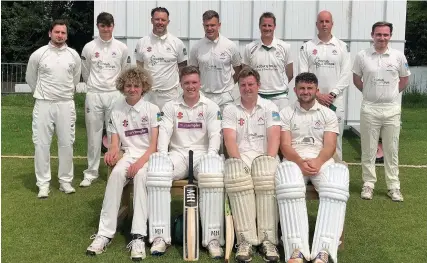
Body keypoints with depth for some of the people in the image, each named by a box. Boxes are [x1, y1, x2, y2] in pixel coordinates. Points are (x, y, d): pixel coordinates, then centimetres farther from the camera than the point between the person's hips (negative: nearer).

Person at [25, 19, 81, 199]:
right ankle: (43, 184, 8)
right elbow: (30, 78, 11)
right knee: (42, 144, -1)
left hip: (66, 104, 2)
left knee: (66, 143, 5)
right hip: (44, 104, -1)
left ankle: (65, 181, 17)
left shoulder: (73, 55, 2)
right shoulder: (38, 55, -3)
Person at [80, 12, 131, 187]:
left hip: (115, 95, 0)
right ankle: (91, 172, 14)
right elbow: (85, 72, 11)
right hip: (94, 95, 0)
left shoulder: (122, 48, 1)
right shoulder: (89, 47, 0)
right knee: (94, 134, 5)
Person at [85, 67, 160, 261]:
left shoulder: (152, 110, 0)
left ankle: (138, 236, -39)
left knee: (140, 175, -36)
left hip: (148, 156, -2)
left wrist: (140, 162, -23)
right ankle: (105, 233, -32)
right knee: (116, 173, -32)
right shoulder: (116, 110, 9)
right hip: (128, 154, 2)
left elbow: (155, 144, -7)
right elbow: (115, 143, 8)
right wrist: (112, 151, -17)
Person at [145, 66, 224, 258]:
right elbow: (164, 132, 2)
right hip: (178, 154, 1)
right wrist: (162, 155, -16)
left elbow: (215, 134, 0)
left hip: (202, 154, -1)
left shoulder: (211, 107, 10)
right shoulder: (170, 107, 14)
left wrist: (211, 156, -18)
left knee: (213, 176, -37)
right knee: (156, 170, -32)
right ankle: (160, 237, -30)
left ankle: (213, 238, -33)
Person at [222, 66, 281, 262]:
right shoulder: (230, 110, 13)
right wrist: (239, 163, -19)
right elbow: (229, 139, -2)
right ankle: (245, 240, -35)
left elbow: (274, 136, -3)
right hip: (240, 158, 0)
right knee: (234, 174, -36)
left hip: (264, 157, 0)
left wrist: (268, 162, -19)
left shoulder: (270, 107, 11)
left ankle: (268, 240, -33)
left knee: (267, 174, -36)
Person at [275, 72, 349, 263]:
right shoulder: (286, 114, 14)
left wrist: (317, 162, -19)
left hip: (322, 161, 1)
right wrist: (300, 162, -19)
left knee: (335, 189, -34)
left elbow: (330, 146, 3)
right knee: (289, 188, -38)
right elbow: (285, 146, 1)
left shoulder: (328, 114, 16)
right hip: (294, 161, -1)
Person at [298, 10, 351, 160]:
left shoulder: (342, 47, 6)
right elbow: (302, 74, -2)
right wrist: (317, 94, -10)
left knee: (335, 139, 5)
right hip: (313, 100, 0)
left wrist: (332, 94, -9)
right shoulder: (307, 47, 4)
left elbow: (346, 75, 0)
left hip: (335, 100, 0)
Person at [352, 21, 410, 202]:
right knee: (368, 149, 6)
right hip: (369, 109, -1)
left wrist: (392, 93, 8)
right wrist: (370, 92, 7)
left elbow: (404, 79, 13)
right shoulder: (362, 56, -2)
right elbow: (356, 79, 10)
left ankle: (393, 186, 16)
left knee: (391, 150, 7)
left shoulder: (398, 56, 0)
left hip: (392, 109, 1)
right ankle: (368, 184, 16)